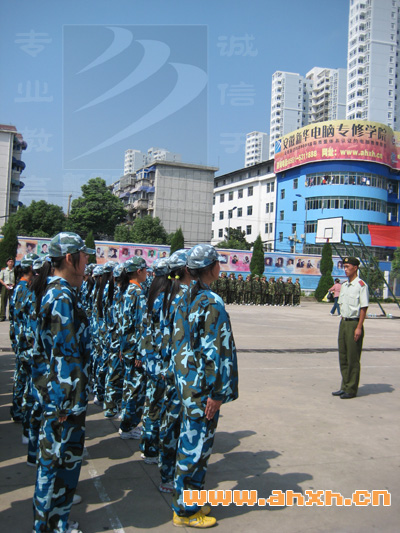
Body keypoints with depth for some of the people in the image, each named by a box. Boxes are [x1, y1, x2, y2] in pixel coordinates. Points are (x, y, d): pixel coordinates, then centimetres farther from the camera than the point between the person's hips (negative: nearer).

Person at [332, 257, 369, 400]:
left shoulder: (361, 285, -10)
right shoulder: (344, 285, 15)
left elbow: (364, 308, -14)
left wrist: (359, 327, -18)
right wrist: (342, 322, 13)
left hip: (354, 323, -8)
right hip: (343, 322, 8)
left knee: (353, 358, -2)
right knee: (343, 357, 11)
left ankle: (351, 389, 6)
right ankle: (344, 387, 20)